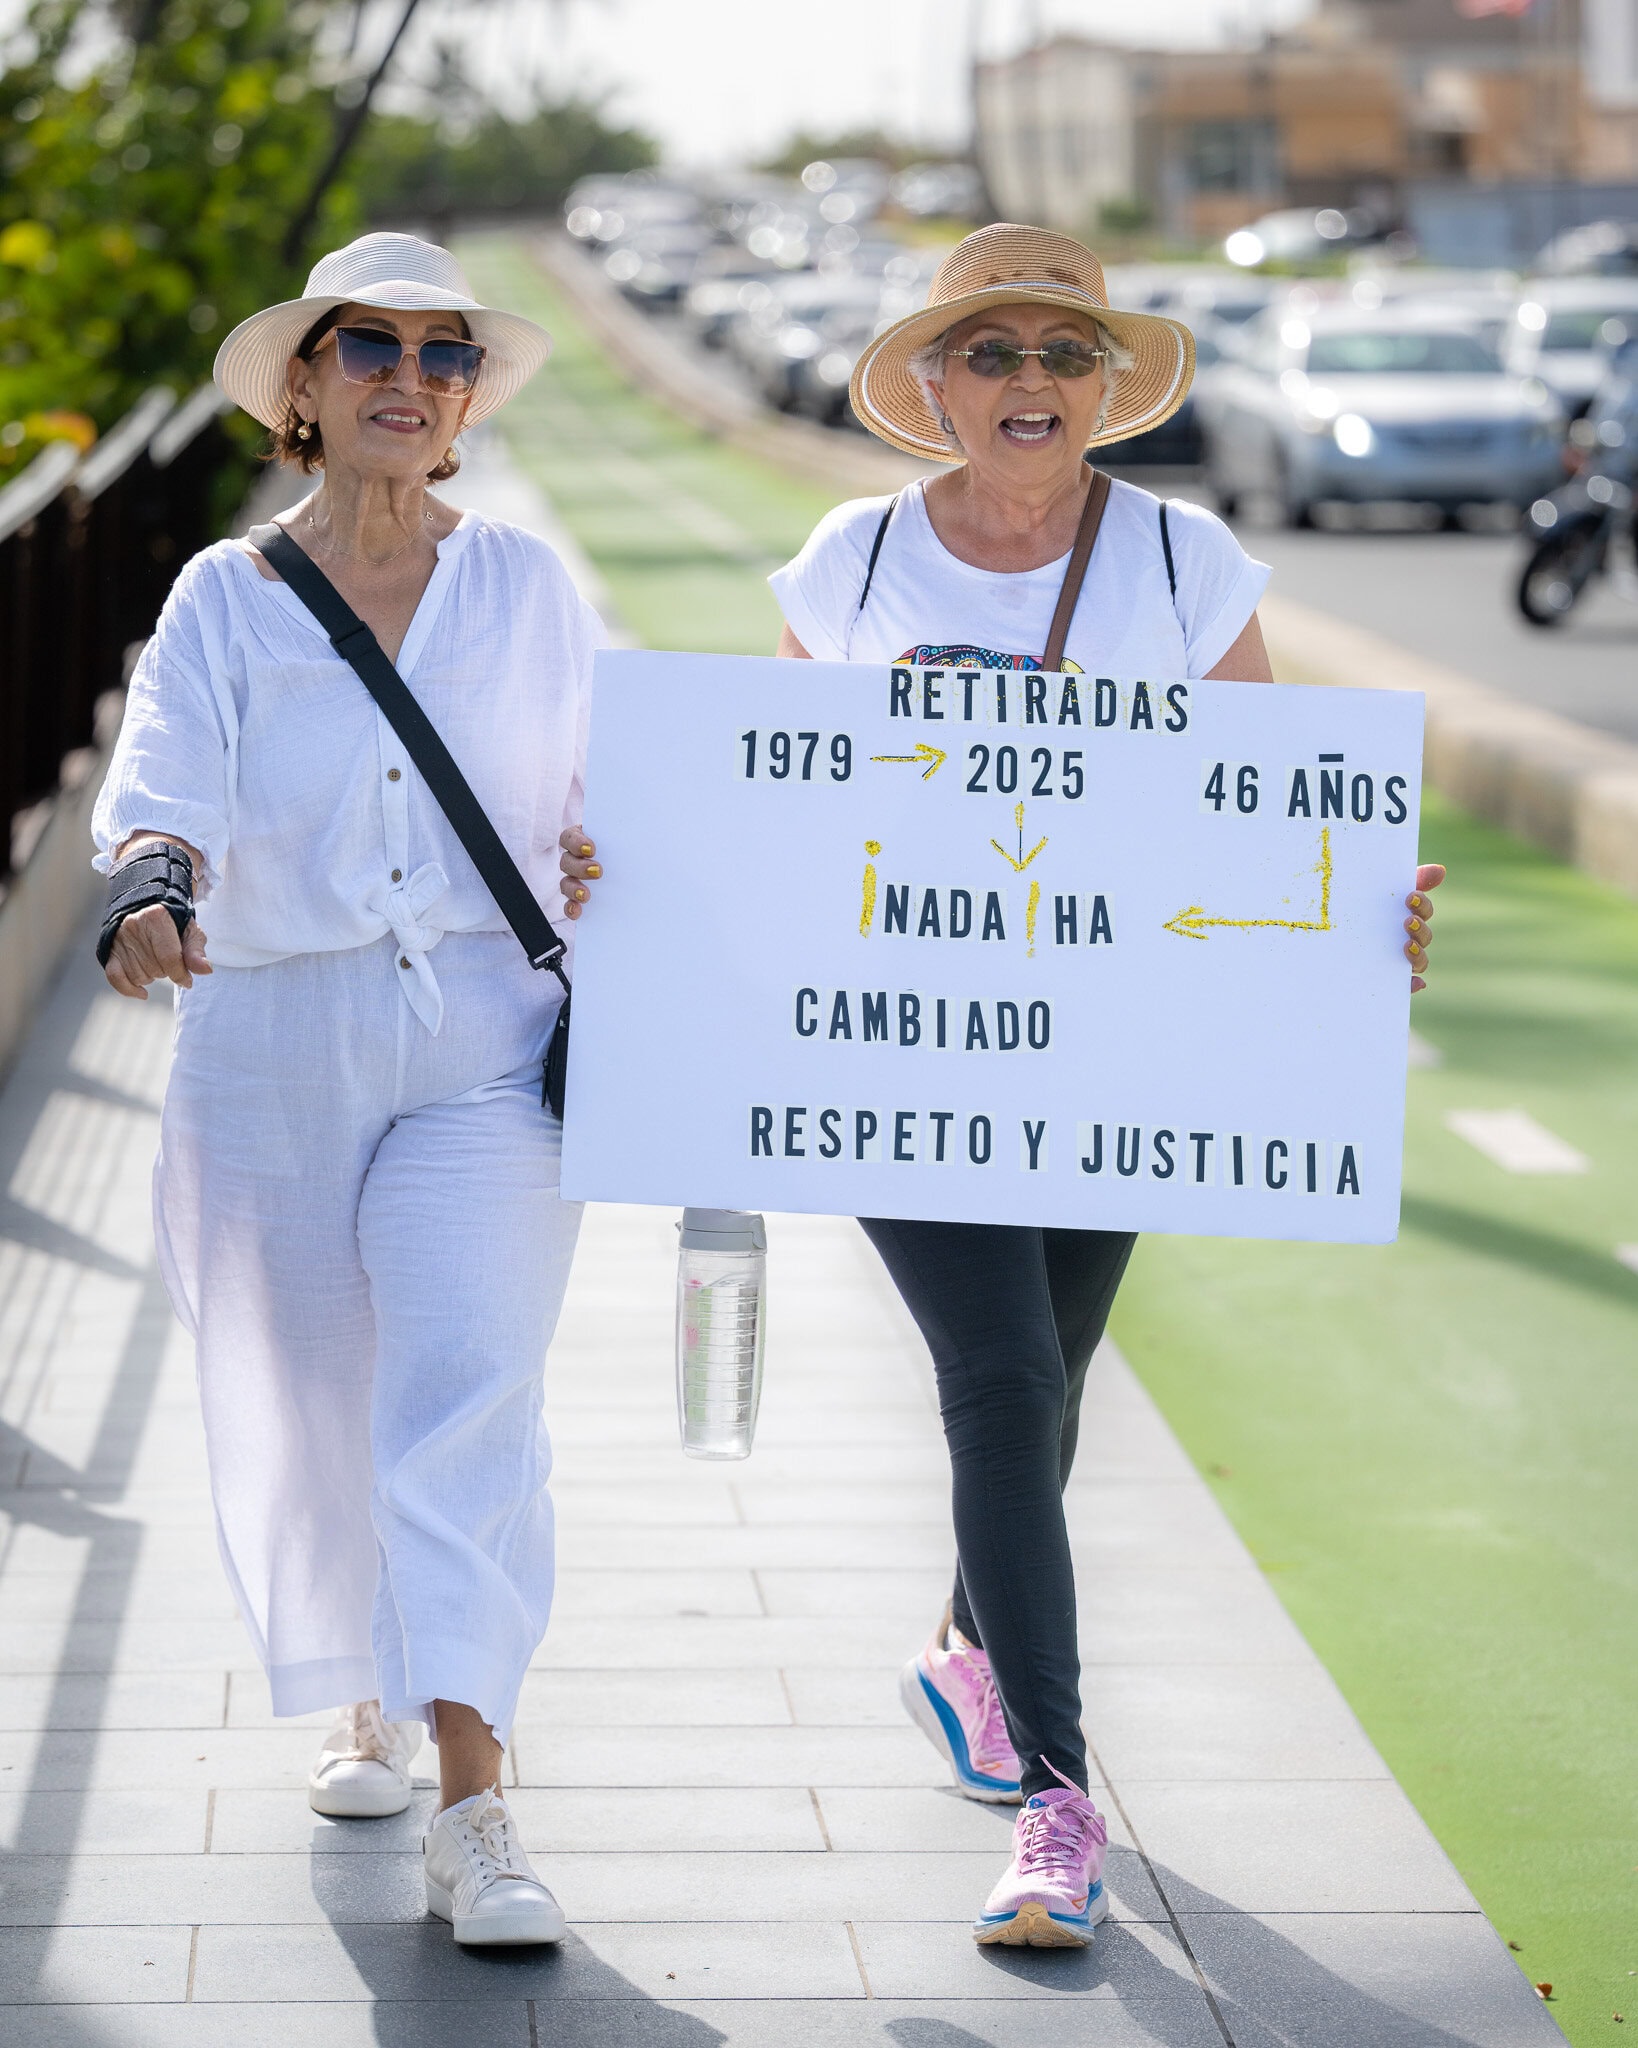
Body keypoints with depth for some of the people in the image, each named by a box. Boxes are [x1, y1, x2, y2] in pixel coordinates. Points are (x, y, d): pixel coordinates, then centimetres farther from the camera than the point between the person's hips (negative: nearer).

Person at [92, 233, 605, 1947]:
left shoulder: (527, 586, 7)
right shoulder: (224, 601, 3)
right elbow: (166, 792, -12)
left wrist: (607, 858, -7)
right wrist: (145, 896, -34)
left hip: (484, 1051, -1)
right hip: (270, 1059, 1)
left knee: (466, 1399, -17)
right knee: (304, 1414, 12)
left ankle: (475, 1814, -21)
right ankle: (370, 1703, 40)